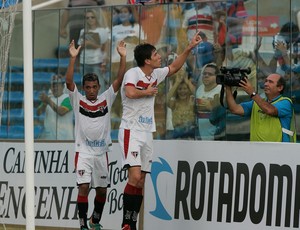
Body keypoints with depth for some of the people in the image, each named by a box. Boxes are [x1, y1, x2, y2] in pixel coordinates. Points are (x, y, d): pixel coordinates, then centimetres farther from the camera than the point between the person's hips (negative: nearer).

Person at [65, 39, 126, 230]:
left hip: (101, 152, 3)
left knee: (102, 189, 9)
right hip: (83, 151, -3)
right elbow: (69, 82, -15)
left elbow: (119, 80, -5)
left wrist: (123, 57, -15)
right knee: (83, 187, -15)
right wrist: (73, 58, -25)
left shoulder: (106, 99, 4)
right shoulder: (78, 100, -1)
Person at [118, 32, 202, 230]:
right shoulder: (133, 73, -12)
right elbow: (130, 93, -31)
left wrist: (189, 48, 23)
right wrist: (148, 92, -13)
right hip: (131, 131, -8)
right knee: (135, 177, -20)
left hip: (147, 133, 8)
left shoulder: (155, 74, 11)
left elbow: (174, 67, 29)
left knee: (141, 182, 5)